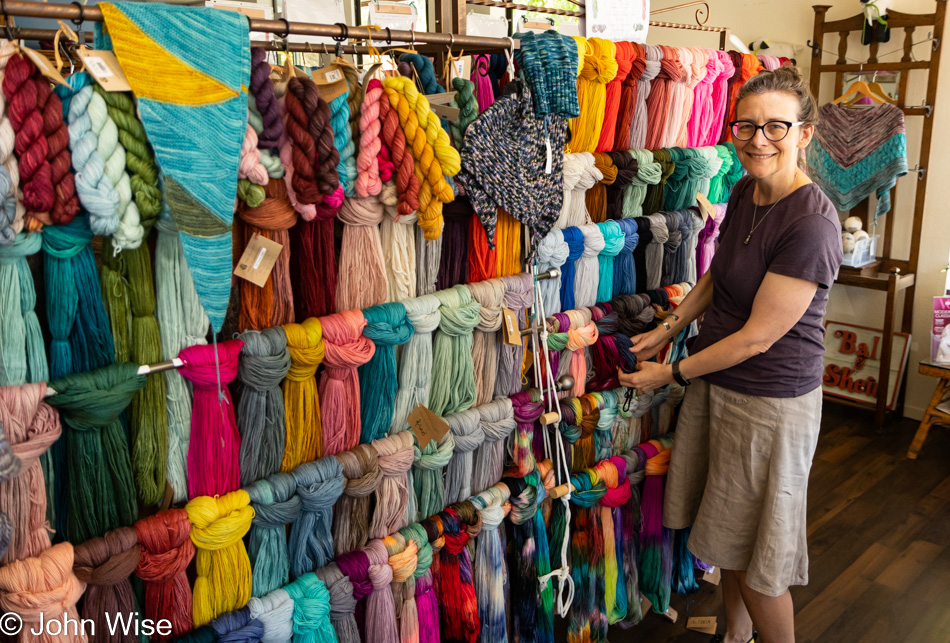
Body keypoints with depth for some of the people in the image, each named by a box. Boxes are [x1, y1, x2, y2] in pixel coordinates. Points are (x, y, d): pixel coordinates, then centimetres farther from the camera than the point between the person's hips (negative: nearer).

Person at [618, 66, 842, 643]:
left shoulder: (811, 224, -25)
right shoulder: (745, 191, 1)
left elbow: (757, 337, -23)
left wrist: (672, 374, -14)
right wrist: (671, 326, 10)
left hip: (772, 402, -8)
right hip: (717, 385, 8)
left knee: (757, 558, 8)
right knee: (727, 536, 23)